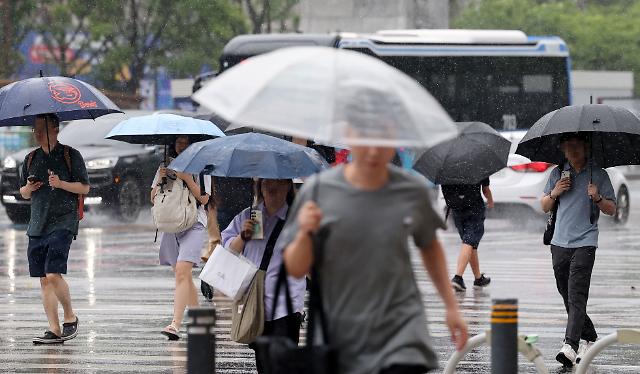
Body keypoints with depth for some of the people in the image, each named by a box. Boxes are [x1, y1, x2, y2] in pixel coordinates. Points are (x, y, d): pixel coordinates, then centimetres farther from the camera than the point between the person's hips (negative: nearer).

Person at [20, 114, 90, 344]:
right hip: (37, 225, 6)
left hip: (62, 223, -6)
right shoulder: (31, 159, 15)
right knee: (44, 280, 2)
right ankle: (54, 330, 4)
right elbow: (23, 193, 21)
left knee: (53, 275, -16)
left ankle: (70, 317, 4)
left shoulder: (71, 156, 0)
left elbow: (84, 188, -2)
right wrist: (28, 188, -1)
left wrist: (61, 184, -16)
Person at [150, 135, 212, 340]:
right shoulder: (166, 166, 14)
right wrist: (160, 179, -8)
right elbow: (154, 198, 10)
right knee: (183, 276, 10)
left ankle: (175, 324, -28)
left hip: (194, 225, -5)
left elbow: (204, 198, -7)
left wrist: (186, 178, -16)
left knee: (182, 271, -20)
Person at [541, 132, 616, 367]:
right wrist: (554, 193, -2)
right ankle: (589, 338, 26)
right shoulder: (557, 174, 12)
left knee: (577, 295, -16)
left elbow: (611, 210, 5)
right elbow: (544, 207, 18)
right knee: (567, 296, 9)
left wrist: (597, 198, -15)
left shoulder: (598, 174, 3)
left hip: (585, 242, -5)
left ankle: (571, 345, -25)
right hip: (560, 242, 5)